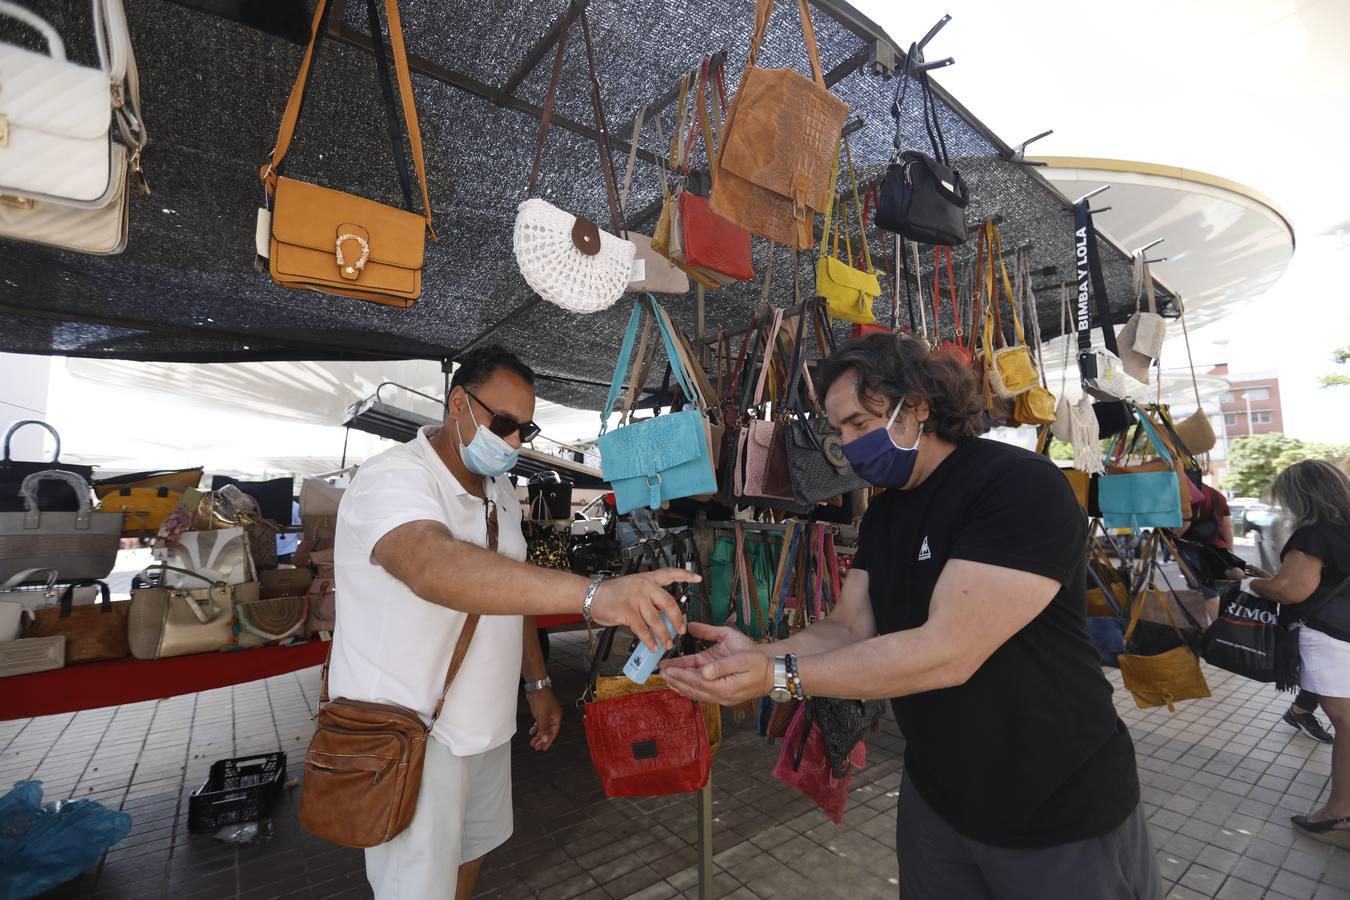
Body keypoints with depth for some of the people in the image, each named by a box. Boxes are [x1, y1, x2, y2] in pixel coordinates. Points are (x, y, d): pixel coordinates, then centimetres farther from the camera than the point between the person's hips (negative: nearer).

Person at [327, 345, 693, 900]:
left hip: (483, 724, 8)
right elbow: (435, 568, -44)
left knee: (470, 853, 23)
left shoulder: (502, 494, 5)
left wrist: (537, 684, 13)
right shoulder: (394, 478, -23)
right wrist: (593, 594, -55)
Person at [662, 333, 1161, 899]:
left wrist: (777, 675, -30)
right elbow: (848, 628, -2)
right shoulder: (884, 514, 3)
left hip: (1059, 811, -6)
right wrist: (755, 653, -19)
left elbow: (947, 653, -31)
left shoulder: (1021, 486, -23)